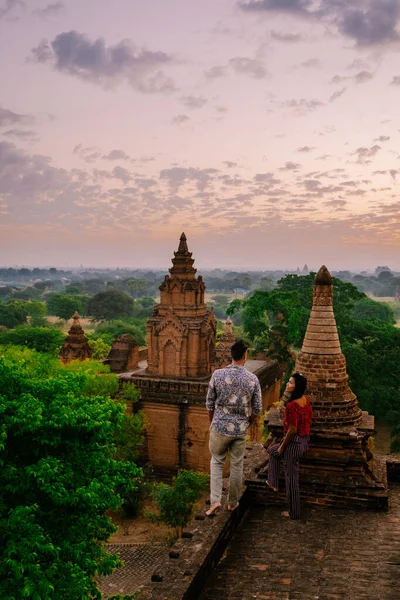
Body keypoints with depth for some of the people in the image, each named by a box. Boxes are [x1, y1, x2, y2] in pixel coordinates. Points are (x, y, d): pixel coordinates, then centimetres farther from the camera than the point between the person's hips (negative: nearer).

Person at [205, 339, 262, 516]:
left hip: (220, 427, 0)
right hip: (240, 430, 0)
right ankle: (233, 502, 28)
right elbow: (257, 409, -2)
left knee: (217, 462, 18)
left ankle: (215, 500, 7)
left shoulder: (218, 374, -11)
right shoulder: (253, 379, -9)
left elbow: (210, 403, -3)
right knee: (237, 466, 15)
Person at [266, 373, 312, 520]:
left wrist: (282, 447, -11)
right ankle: (273, 483, 39)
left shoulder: (292, 405, -27)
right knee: (273, 450, 29)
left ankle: (294, 512, 22)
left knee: (291, 478, 8)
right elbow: (309, 420, 11)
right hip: (304, 441, 9)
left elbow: (292, 430, -25)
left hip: (294, 442, -9)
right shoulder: (306, 401, 0)